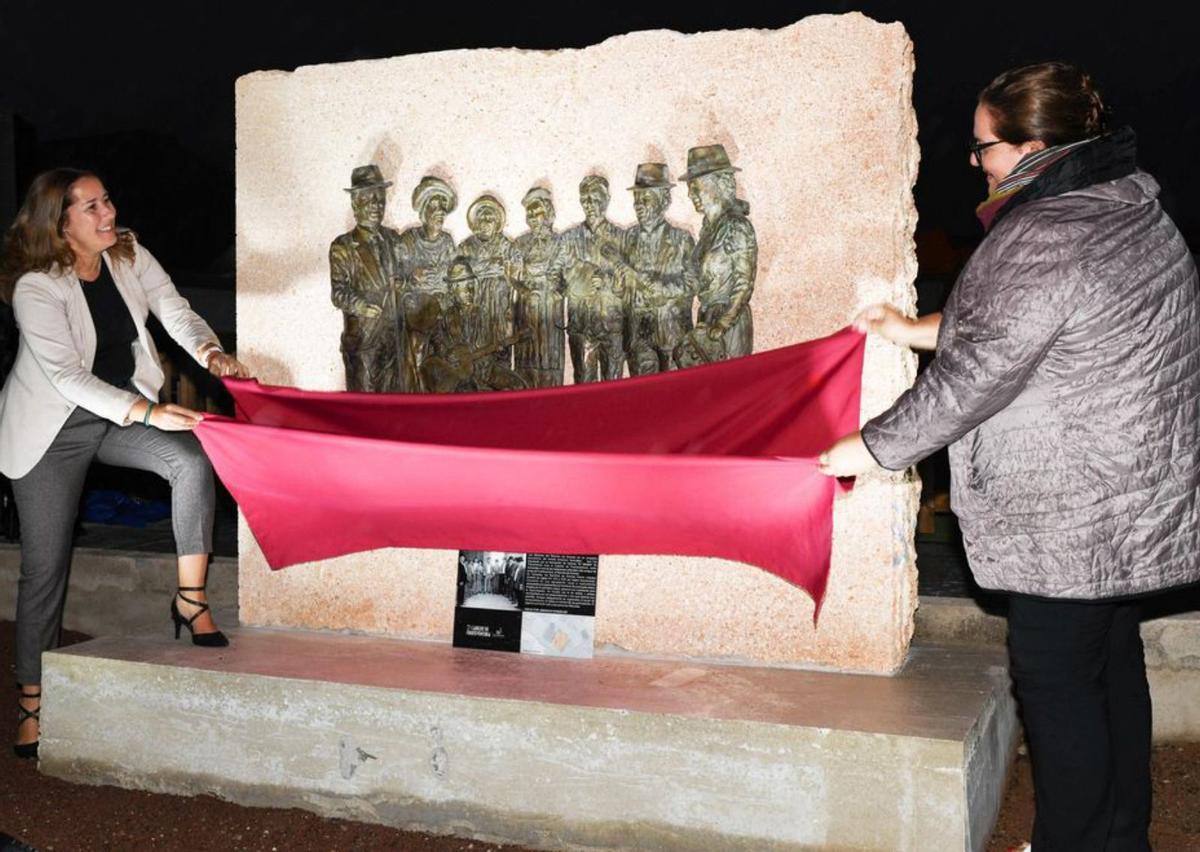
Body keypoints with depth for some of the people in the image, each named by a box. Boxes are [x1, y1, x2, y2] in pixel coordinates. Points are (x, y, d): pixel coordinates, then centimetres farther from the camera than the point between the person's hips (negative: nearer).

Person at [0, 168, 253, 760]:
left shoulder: (128, 255, -5)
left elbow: (174, 311, -6)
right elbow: (67, 377, -30)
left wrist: (211, 353, -28)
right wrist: (150, 414, -38)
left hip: (123, 408, 5)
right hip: (53, 427, -4)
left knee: (193, 460, -25)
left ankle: (191, 598, -12)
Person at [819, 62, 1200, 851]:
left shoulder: (1039, 242, -22)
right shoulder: (1128, 206, 9)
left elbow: (970, 378, -20)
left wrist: (871, 449, -9)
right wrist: (918, 329, 25)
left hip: (1071, 517, -10)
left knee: (1054, 675, 2)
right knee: (1110, 664, 18)